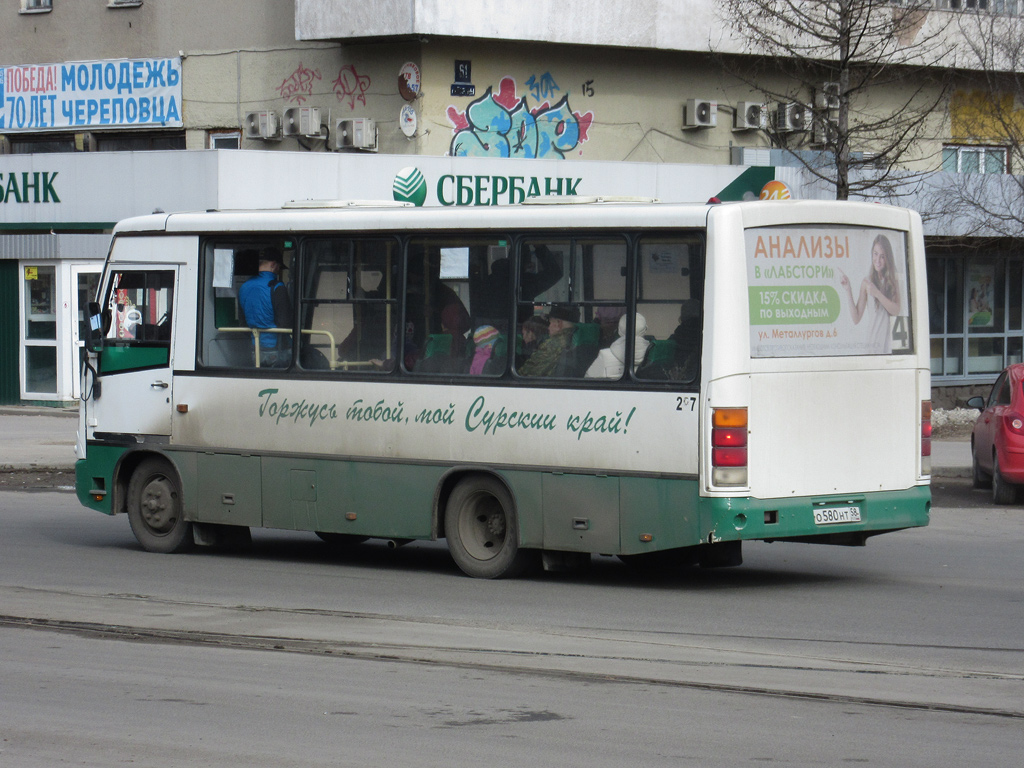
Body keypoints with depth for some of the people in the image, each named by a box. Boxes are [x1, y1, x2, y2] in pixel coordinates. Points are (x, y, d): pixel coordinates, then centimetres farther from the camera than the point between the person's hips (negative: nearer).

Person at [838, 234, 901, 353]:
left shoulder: (894, 279, 3)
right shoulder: (866, 282, 0)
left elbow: (896, 311, -7)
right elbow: (856, 319, -3)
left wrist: (877, 293, -18)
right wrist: (848, 291, -12)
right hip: (872, 342, -1)